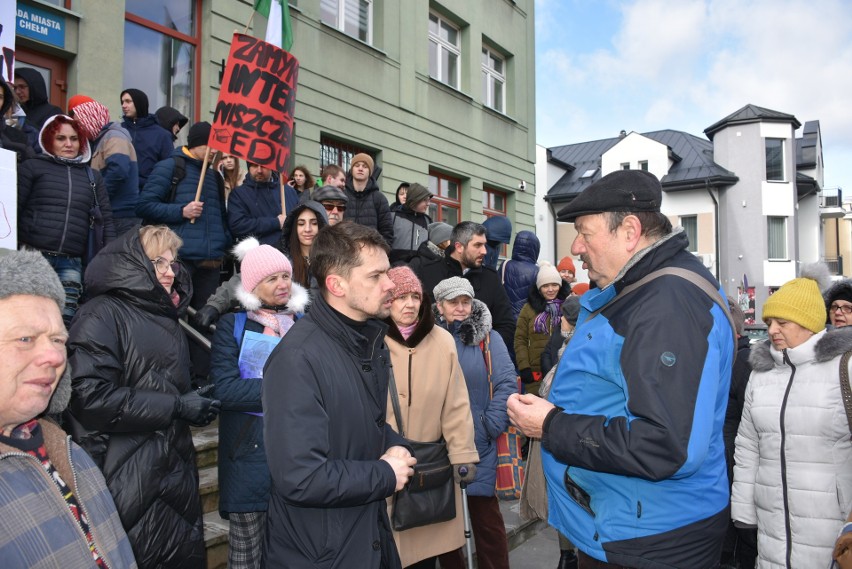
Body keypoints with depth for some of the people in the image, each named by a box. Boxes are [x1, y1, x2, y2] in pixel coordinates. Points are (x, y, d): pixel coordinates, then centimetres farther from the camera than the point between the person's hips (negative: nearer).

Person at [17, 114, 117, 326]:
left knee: (65, 321, -4)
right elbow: (13, 209, 4)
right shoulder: (32, 167, 9)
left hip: (71, 262, 2)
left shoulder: (92, 177, 17)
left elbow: (106, 220, 14)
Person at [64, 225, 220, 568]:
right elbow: (92, 397, -21)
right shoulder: (103, 314, -10)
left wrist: (196, 402, 10)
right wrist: (177, 406, -17)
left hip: (176, 472, 8)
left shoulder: (165, 318, 16)